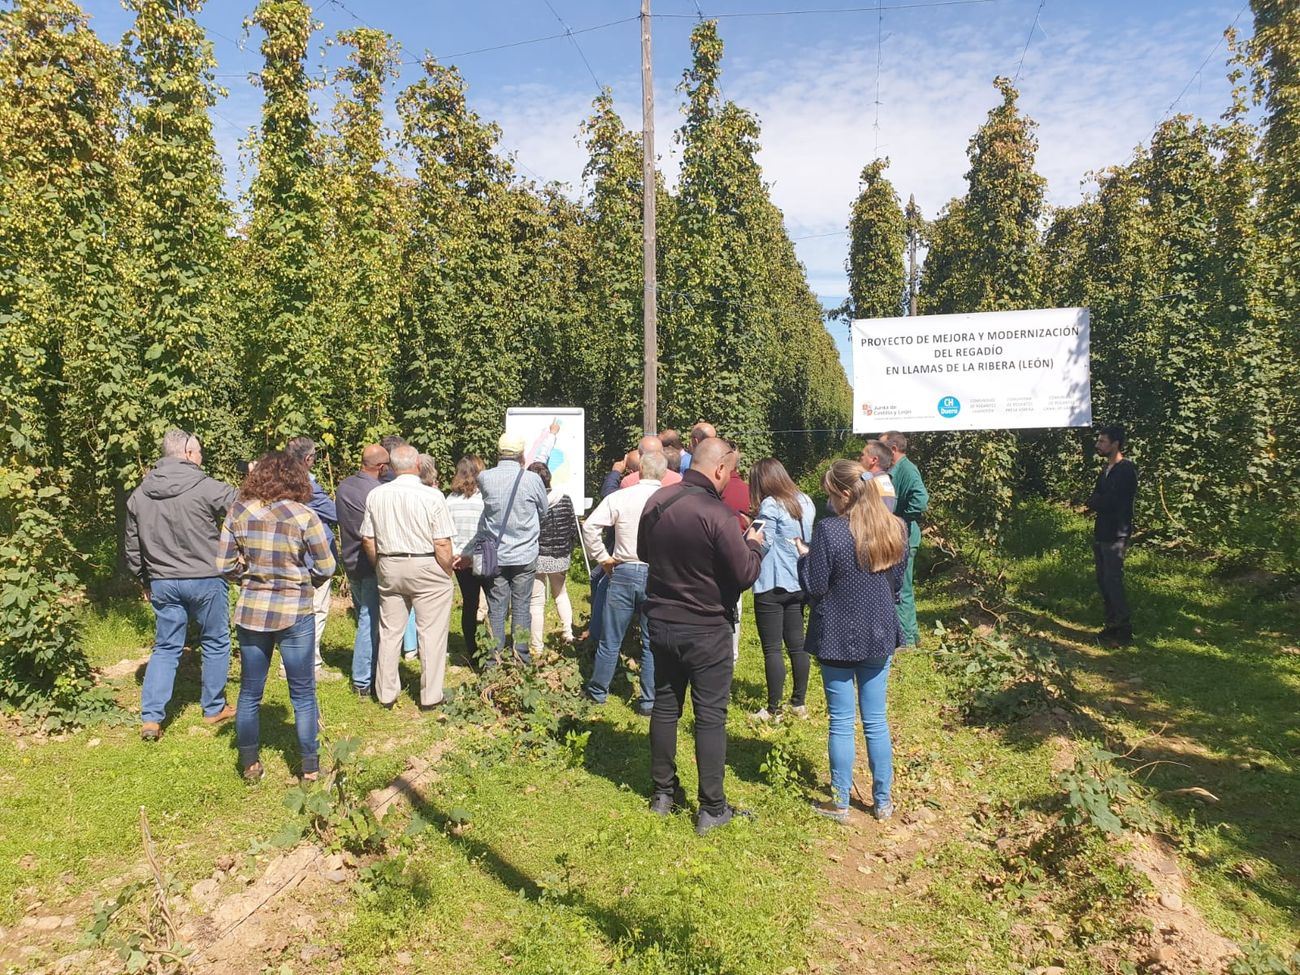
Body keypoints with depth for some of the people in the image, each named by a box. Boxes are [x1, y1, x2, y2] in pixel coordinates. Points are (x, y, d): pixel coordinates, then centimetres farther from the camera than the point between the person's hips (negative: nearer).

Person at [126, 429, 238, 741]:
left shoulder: (139, 495, 5)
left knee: (165, 648, 12)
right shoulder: (206, 487, -14)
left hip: (163, 583, 5)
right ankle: (214, 709, 23)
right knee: (215, 644, 12)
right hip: (205, 580, -4)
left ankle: (150, 718, 6)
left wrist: (144, 580, 23)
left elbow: (132, 546, 12)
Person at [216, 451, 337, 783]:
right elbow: (325, 568, -8)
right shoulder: (304, 516, -14)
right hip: (295, 614, -3)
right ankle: (310, 768, 20)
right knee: (303, 695, 10)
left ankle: (250, 766, 29)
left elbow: (225, 566, 1)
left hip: (250, 612, 3)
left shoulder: (238, 513, -3)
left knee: (249, 693, 17)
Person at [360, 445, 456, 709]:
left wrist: (382, 567, 17)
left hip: (389, 568, 4)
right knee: (431, 633, 5)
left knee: (389, 632, 14)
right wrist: (448, 573, 1)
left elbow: (367, 540, 4)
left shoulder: (375, 495, 0)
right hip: (426, 567, -4)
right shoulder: (432, 496, -13)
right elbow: (442, 544, -13)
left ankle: (386, 693, 24)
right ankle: (430, 696, 11)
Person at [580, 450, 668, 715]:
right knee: (652, 643, 10)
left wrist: (602, 557, 0)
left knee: (610, 640, 13)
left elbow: (590, 526, -10)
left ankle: (597, 691, 28)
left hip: (623, 572, 0)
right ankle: (649, 701, 16)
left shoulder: (619, 497, -5)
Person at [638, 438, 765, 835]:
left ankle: (664, 793, 30)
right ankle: (712, 810, 13)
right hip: (706, 630, -6)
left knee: (665, 705, 17)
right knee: (710, 716, 4)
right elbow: (745, 574, -18)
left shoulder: (656, 501, -2)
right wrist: (753, 545, 1)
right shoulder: (716, 513, -23)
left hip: (661, 621, 6)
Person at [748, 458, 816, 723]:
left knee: (772, 649, 0)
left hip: (772, 585, -8)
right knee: (797, 644, 14)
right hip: (798, 583, 8)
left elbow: (762, 545, -17)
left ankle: (774, 710, 6)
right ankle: (799, 703, 22)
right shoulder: (805, 501, 8)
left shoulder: (770, 505, -16)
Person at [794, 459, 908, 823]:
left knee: (842, 723, 6)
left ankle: (840, 803, 17)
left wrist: (804, 556, 1)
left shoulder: (828, 530, -19)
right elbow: (897, 584, 8)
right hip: (879, 637, 5)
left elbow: (815, 588, -15)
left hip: (838, 639, -4)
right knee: (876, 720, 15)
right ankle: (883, 801, 25)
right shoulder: (895, 529, -2)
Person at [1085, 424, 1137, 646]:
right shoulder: (1106, 469, 15)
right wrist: (1093, 504, -8)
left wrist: (1092, 504, -2)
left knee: (1113, 580, -9)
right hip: (1101, 533, 9)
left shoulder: (1126, 469, -13)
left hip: (1116, 534, -9)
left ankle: (1124, 630, -2)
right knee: (1103, 580, 11)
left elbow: (1112, 500, -20)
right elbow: (1097, 498, 14)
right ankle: (1112, 625, 20)